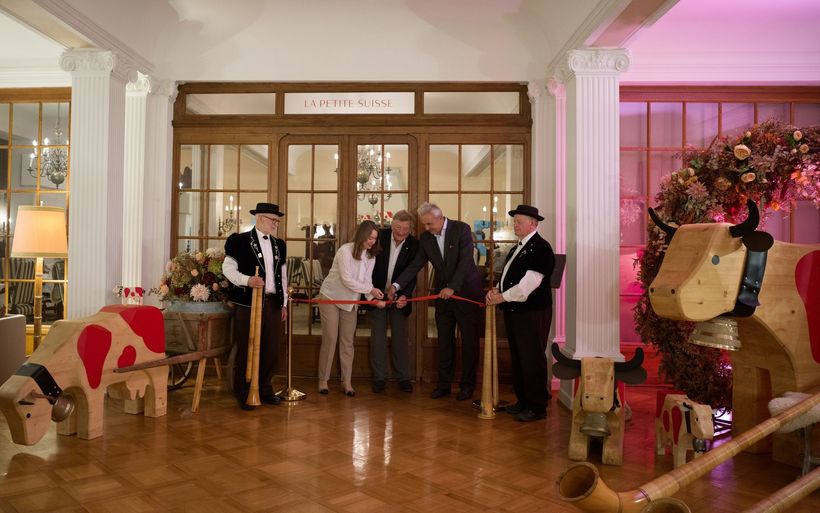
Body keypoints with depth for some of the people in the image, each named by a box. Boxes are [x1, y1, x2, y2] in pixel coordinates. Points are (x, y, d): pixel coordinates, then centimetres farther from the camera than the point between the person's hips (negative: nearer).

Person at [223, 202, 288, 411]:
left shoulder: (279, 245, 16)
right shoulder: (240, 240, -3)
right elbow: (228, 268, -7)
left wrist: (284, 303, 16)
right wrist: (247, 280, -23)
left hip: (272, 303, 6)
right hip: (248, 303, -5)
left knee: (270, 350, 9)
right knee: (246, 350, 2)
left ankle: (264, 390, 24)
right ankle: (243, 394, 14)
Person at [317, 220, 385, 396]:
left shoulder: (371, 256, -1)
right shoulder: (345, 250, -21)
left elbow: (366, 281, -7)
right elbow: (347, 280, -26)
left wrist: (374, 299, -24)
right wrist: (370, 290, -27)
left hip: (350, 301, 5)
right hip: (331, 298, -5)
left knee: (348, 342, 5)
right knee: (330, 340, -3)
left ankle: (347, 381, 11)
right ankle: (323, 380, 9)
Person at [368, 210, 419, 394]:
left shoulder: (413, 245, -9)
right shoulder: (380, 236, -10)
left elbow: (412, 274, -10)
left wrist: (405, 296, -25)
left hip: (399, 296, 0)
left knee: (400, 336, 6)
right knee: (378, 336, 4)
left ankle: (403, 377, 16)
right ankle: (379, 377, 13)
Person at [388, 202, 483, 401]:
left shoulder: (462, 229, -13)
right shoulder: (425, 238, 1)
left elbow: (465, 261, -20)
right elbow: (415, 265, 1)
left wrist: (452, 287, -26)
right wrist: (397, 285, -11)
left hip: (466, 292, -4)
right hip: (443, 294, 5)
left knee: (469, 341, 4)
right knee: (444, 341, 10)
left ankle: (468, 385, 15)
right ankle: (444, 384, 20)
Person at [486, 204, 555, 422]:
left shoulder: (541, 248, -12)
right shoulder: (516, 249, 17)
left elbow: (529, 282, -20)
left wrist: (503, 297, -16)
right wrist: (496, 290, 1)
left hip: (532, 313, -9)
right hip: (513, 311, 9)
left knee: (532, 360, -2)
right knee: (518, 358, 15)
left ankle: (537, 406, 9)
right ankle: (523, 401, 27)